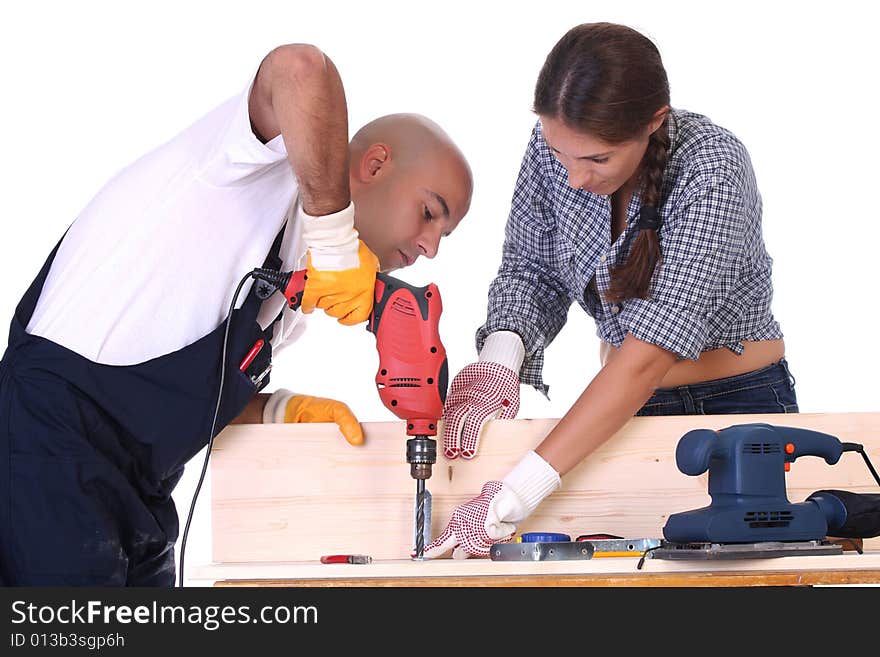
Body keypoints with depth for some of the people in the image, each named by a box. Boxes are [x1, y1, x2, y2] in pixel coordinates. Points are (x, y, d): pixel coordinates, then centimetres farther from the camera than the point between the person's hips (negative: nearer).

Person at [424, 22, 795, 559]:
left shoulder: (714, 171, -27)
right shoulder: (554, 145, -11)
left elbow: (648, 356, -33)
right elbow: (529, 269, 3)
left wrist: (512, 498, -37)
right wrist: (499, 356, -21)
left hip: (738, 400, -4)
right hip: (627, 404, 4)